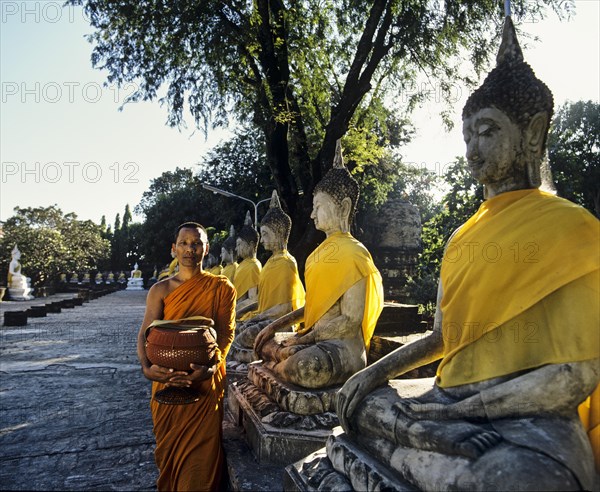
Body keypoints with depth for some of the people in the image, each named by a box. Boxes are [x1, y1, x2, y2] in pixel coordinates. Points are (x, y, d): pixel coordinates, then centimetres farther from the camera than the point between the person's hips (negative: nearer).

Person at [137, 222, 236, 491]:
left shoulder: (222, 288, -2)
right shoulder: (160, 290, 3)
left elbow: (226, 333, -9)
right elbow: (145, 333, -4)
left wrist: (211, 367, -26)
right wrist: (147, 367, -23)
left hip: (205, 382, -2)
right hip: (167, 379, 3)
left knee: (200, 453, 2)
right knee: (168, 449, 18)